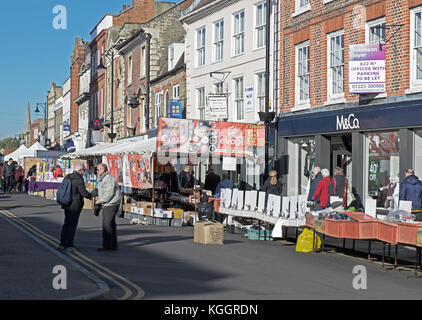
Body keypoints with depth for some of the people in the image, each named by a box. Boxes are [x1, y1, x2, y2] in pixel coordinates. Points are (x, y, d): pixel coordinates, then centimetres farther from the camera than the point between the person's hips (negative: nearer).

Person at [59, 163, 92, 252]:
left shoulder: (67, 178, 10)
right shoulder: (79, 179, -15)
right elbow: (83, 192, -18)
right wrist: (90, 196, 0)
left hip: (66, 205, 8)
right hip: (75, 206, -8)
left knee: (66, 224, 16)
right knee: (72, 225, 0)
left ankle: (62, 244, 18)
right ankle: (69, 245, 2)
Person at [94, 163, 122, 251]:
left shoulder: (108, 179, -17)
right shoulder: (102, 179, 17)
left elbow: (109, 194, -22)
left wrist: (99, 201, -12)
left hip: (110, 204, -10)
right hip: (108, 204, 10)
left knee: (107, 225, -7)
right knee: (111, 224, 12)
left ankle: (107, 245, -4)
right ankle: (113, 245, 16)